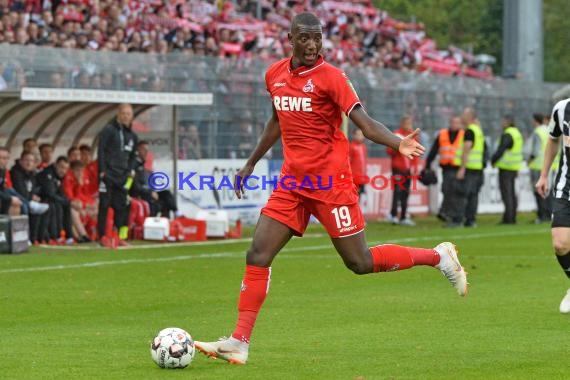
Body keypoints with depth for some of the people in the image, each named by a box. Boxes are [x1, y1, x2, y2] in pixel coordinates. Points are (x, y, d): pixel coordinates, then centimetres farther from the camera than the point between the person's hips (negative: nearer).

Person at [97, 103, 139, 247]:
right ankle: (102, 236, -1)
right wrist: (102, 171, -14)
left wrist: (131, 170, 8)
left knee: (121, 206, 3)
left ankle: (121, 236, 7)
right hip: (108, 174, -5)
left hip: (123, 176, 5)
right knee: (104, 205, -4)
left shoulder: (132, 135, 15)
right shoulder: (109, 130, -3)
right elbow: (101, 150, -8)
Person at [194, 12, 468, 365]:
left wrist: (399, 143, -37)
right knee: (258, 256, -5)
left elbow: (365, 122, -19)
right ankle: (239, 342, -4)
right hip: (292, 182, 5)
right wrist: (251, 164, 30)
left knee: (360, 262, -1)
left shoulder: (330, 77, -11)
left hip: (330, 182, -5)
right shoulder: (275, 75, 7)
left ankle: (439, 257, 19)